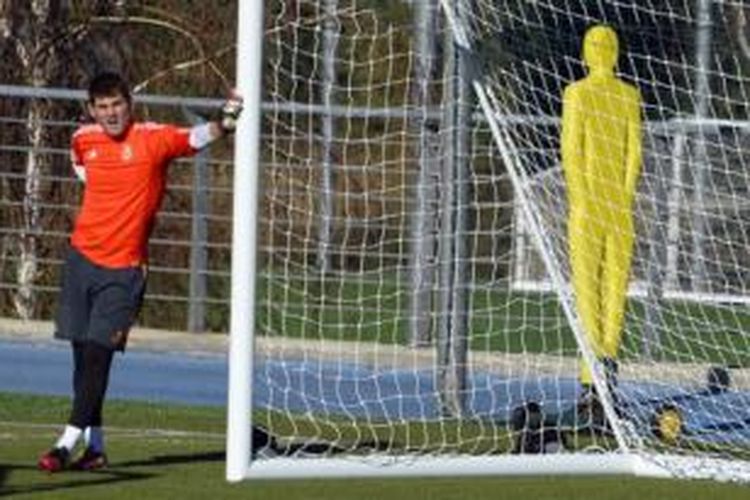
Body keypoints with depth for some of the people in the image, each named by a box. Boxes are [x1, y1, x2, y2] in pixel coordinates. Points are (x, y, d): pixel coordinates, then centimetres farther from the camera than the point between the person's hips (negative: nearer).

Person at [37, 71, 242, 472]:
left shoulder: (153, 138, -10)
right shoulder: (82, 141, 5)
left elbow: (196, 138, -25)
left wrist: (223, 124, -44)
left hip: (123, 269, -5)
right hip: (82, 256, 5)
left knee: (97, 353, -12)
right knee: (82, 355, 7)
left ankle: (67, 445, -12)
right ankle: (94, 447, 15)